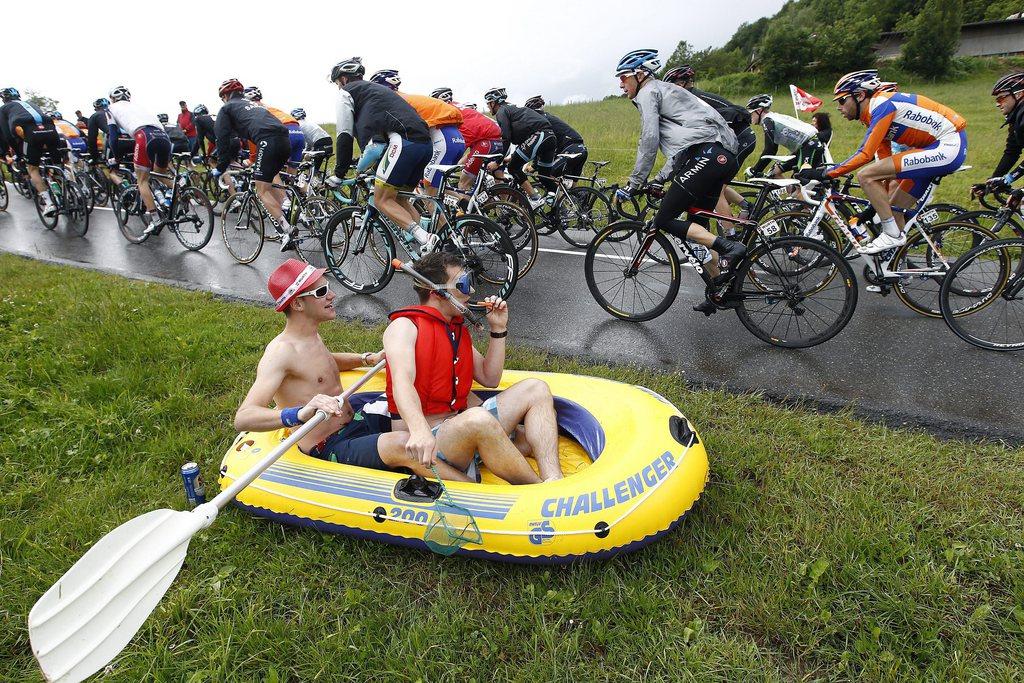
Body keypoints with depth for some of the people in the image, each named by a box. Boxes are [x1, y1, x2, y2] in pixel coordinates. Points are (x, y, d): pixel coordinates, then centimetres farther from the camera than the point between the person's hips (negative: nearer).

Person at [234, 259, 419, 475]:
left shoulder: (311, 336, 9)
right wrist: (299, 414, -47)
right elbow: (242, 419, -30)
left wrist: (368, 359, 15)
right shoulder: (281, 351, -19)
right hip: (330, 448, -10)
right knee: (402, 443, -32)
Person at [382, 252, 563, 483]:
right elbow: (402, 381, -24)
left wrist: (498, 329, 10)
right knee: (478, 418, -39)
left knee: (535, 390, -2)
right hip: (426, 439, -8)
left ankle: (554, 482, -25)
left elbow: (490, 379, 20)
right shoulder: (404, 326, -5)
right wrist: (420, 430, -44)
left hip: (462, 426, 8)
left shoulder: (458, 330, 20)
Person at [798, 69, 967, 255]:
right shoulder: (876, 113, 15)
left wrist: (824, 174, -19)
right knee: (893, 209, 14)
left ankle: (892, 234, -8)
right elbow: (885, 161, 18)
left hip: (947, 147, -10)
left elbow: (865, 155, -22)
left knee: (865, 176, -17)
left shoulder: (881, 105, -14)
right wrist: (878, 203, 20)